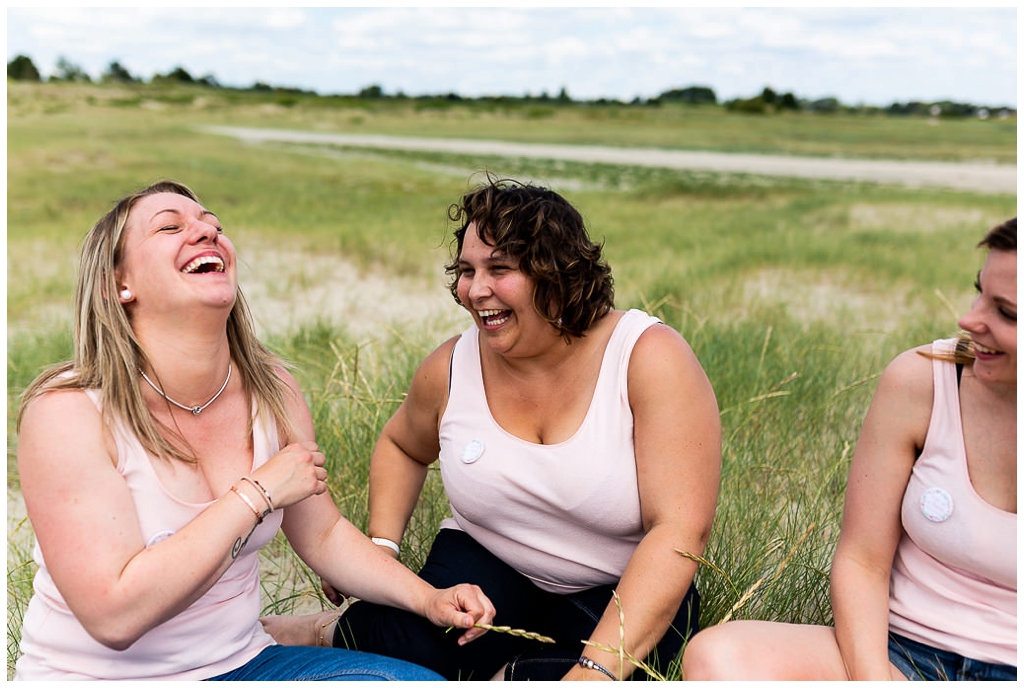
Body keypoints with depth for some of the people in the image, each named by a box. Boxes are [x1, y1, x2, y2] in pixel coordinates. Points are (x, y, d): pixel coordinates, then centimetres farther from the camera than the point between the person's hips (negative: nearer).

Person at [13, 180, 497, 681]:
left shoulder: (270, 388, -2)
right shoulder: (67, 413, -19)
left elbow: (322, 534, 8)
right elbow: (114, 614, -26)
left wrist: (428, 599, -5)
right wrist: (258, 493, -25)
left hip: (239, 661, 5)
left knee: (424, 680, -13)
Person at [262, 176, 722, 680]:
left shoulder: (651, 359, -19)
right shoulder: (451, 367, -5)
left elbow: (680, 529, -25)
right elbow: (400, 447, 18)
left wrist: (598, 669, -32)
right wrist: (381, 549, 3)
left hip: (625, 592, -2)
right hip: (486, 563, 2)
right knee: (398, 649, -28)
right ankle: (329, 632, 5)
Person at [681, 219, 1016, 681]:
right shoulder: (920, 380, -7)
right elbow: (862, 562, -4)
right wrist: (873, 678, -18)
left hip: (1004, 667, -2)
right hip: (900, 650, 3)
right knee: (719, 655, -26)